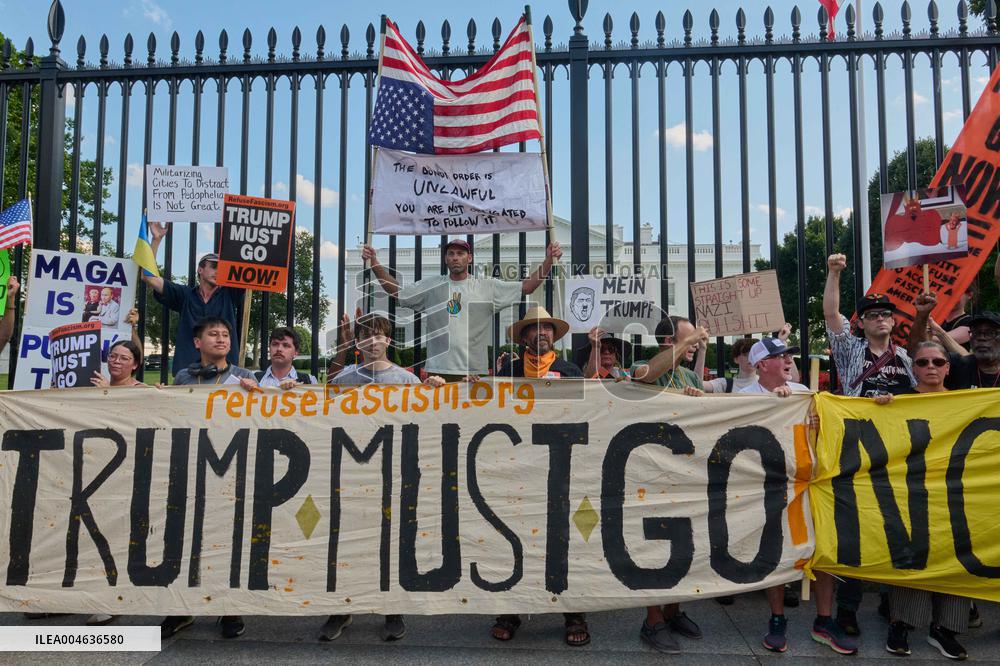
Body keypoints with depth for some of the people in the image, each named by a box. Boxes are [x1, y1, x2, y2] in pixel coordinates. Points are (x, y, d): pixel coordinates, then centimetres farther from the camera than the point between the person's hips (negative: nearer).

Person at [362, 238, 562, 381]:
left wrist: (548, 261, -8)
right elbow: (396, 290, 12)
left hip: (475, 372, 0)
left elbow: (526, 287, 3)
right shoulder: (431, 286, 10)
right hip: (437, 370, 1)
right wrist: (374, 263, 2)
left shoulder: (487, 287, 6)